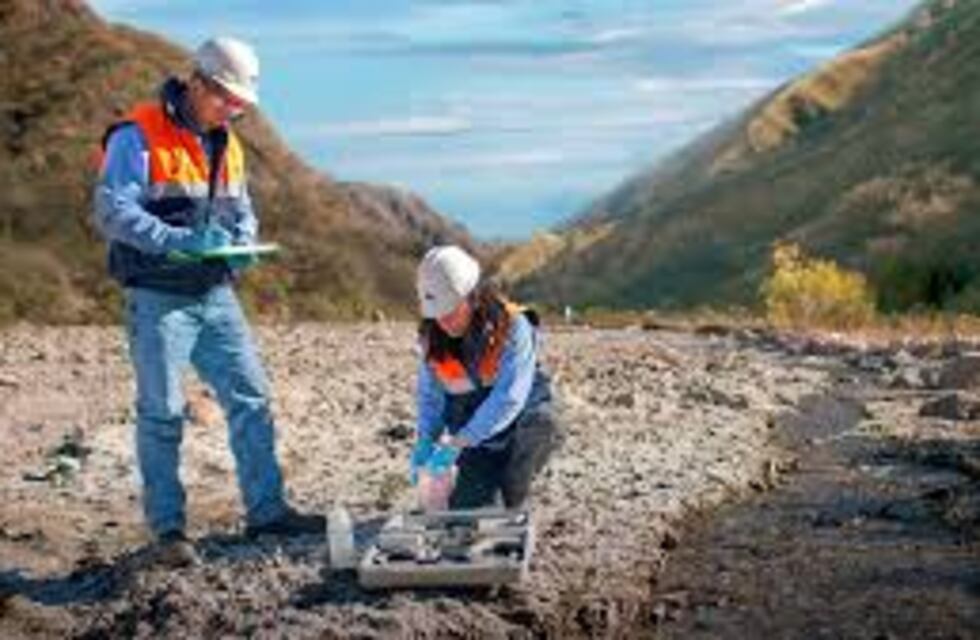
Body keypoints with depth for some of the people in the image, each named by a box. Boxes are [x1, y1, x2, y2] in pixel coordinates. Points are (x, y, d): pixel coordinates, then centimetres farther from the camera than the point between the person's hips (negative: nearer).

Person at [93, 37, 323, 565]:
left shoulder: (226, 146, 13)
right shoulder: (138, 137, -11)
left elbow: (242, 213, 20)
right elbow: (112, 212, -19)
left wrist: (239, 244, -4)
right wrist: (180, 240, -29)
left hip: (216, 294, 7)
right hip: (158, 298, -7)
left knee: (250, 398, 5)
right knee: (161, 413, 1)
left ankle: (266, 510, 13)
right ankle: (167, 526, 11)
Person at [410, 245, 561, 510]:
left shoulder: (512, 328, -20)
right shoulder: (432, 339, -6)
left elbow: (509, 398, -28)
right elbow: (429, 395, 5)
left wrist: (458, 443, -32)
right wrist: (425, 440, -13)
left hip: (521, 437, 0)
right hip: (479, 448, 1)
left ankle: (514, 507, -9)